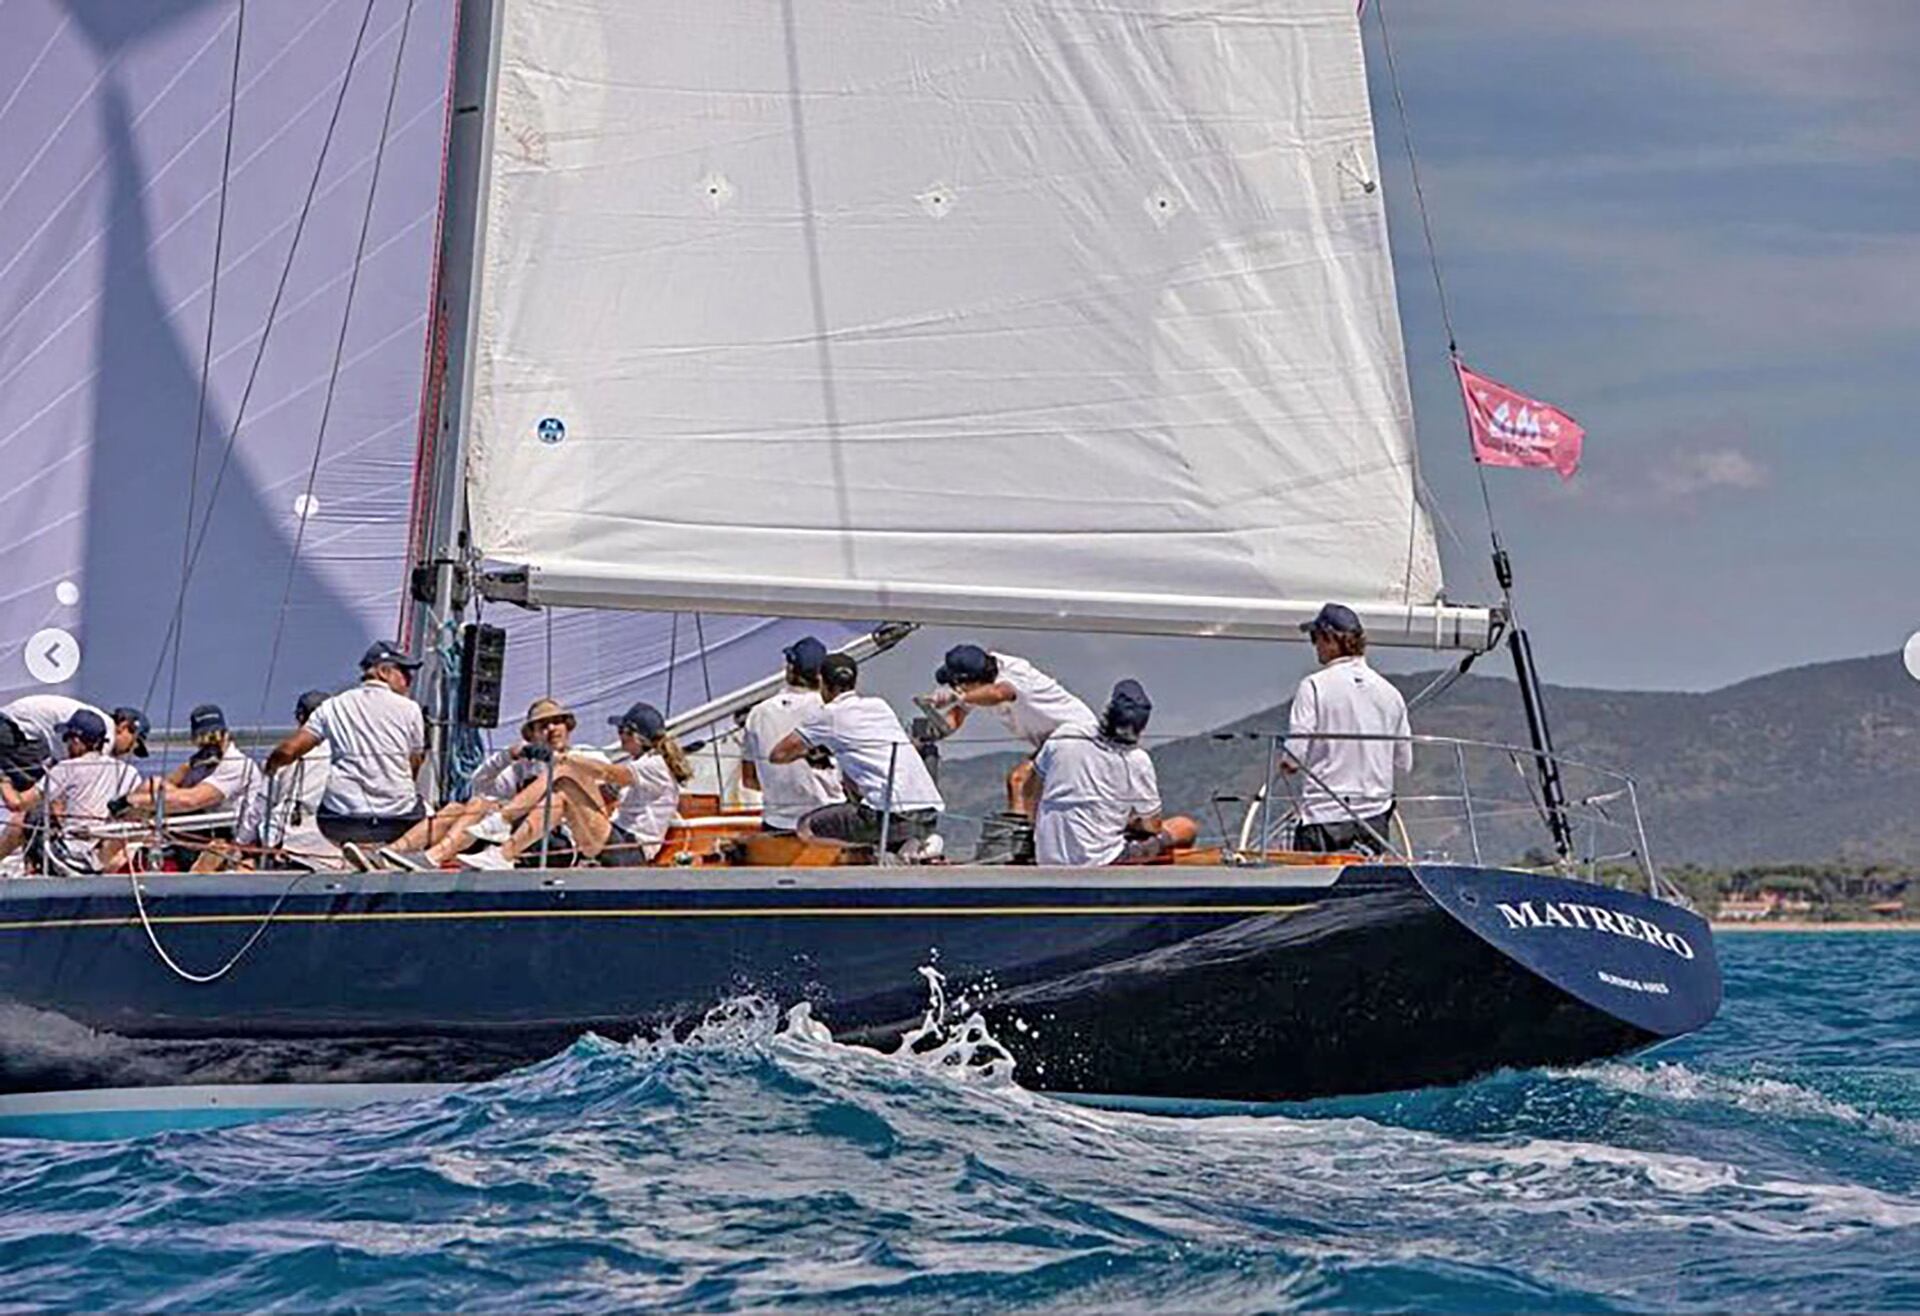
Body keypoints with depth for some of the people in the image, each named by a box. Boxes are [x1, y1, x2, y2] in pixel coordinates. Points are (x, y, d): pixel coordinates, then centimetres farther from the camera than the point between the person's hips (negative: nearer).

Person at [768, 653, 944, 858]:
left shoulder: (826, 714, 5)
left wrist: (807, 751, 29)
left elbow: (778, 755, 10)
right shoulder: (880, 705, 23)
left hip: (892, 815, -7)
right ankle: (921, 842, 7)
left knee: (806, 828, 9)